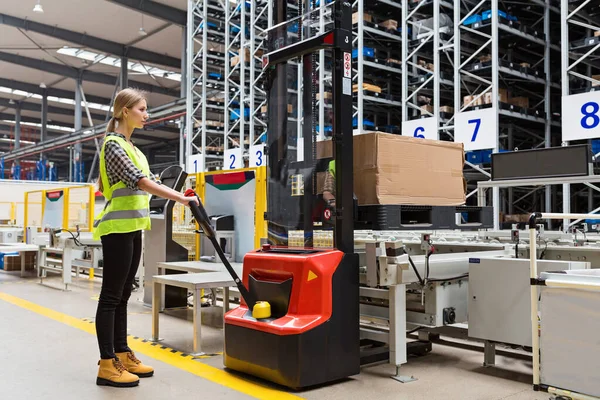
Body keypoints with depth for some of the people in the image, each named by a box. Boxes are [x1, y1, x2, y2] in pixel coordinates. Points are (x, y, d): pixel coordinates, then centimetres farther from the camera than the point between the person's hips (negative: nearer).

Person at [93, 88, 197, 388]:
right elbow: (141, 181, -22)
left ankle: (122, 355, 19)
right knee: (111, 296, -5)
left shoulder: (130, 147, 17)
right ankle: (107, 365, -1)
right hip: (118, 229, -9)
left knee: (122, 295, 12)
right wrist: (182, 198, -28)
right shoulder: (113, 144, -11)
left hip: (132, 228, 9)